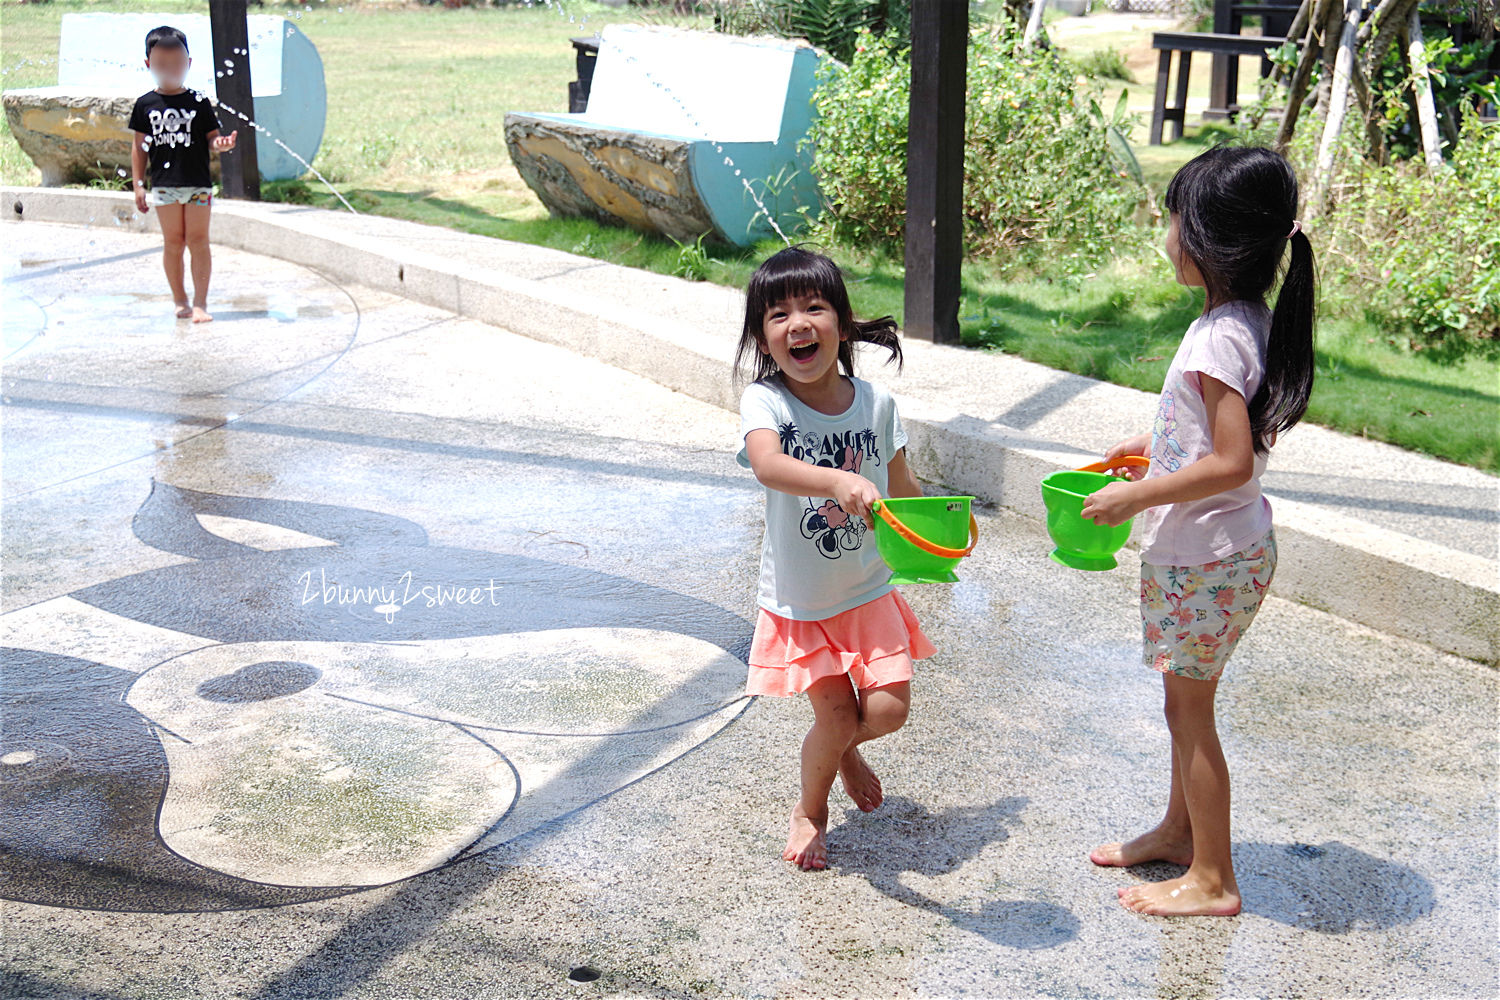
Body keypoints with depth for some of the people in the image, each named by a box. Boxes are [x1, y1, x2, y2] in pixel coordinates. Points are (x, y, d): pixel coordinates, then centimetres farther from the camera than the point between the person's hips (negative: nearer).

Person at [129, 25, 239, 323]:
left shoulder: (198, 103, 0)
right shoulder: (146, 105, 3)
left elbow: (211, 137, 2)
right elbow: (140, 146, 6)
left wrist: (221, 143, -22)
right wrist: (138, 184, 3)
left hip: (197, 183, -1)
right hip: (164, 184, 1)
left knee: (198, 240, 0)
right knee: (173, 242, 6)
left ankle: (200, 302, 5)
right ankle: (180, 301, 16)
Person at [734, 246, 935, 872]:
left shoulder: (875, 402, -6)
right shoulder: (764, 402, -17)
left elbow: (901, 487, 10)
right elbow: (767, 464, -39)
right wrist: (839, 481, -54)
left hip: (868, 591, 3)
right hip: (798, 601, -3)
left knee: (889, 708, -4)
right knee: (836, 715, -1)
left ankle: (844, 749, 33)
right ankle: (810, 811, 30)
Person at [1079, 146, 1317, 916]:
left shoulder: (1217, 339, -25)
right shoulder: (1254, 323, 4)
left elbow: (1232, 463, -29)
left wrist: (1136, 497, -22)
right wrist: (1159, 443, 17)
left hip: (1205, 559, -10)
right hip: (1225, 549, 10)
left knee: (1190, 709, 4)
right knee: (1185, 699, 23)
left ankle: (1211, 880, 17)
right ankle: (1179, 831, 41)